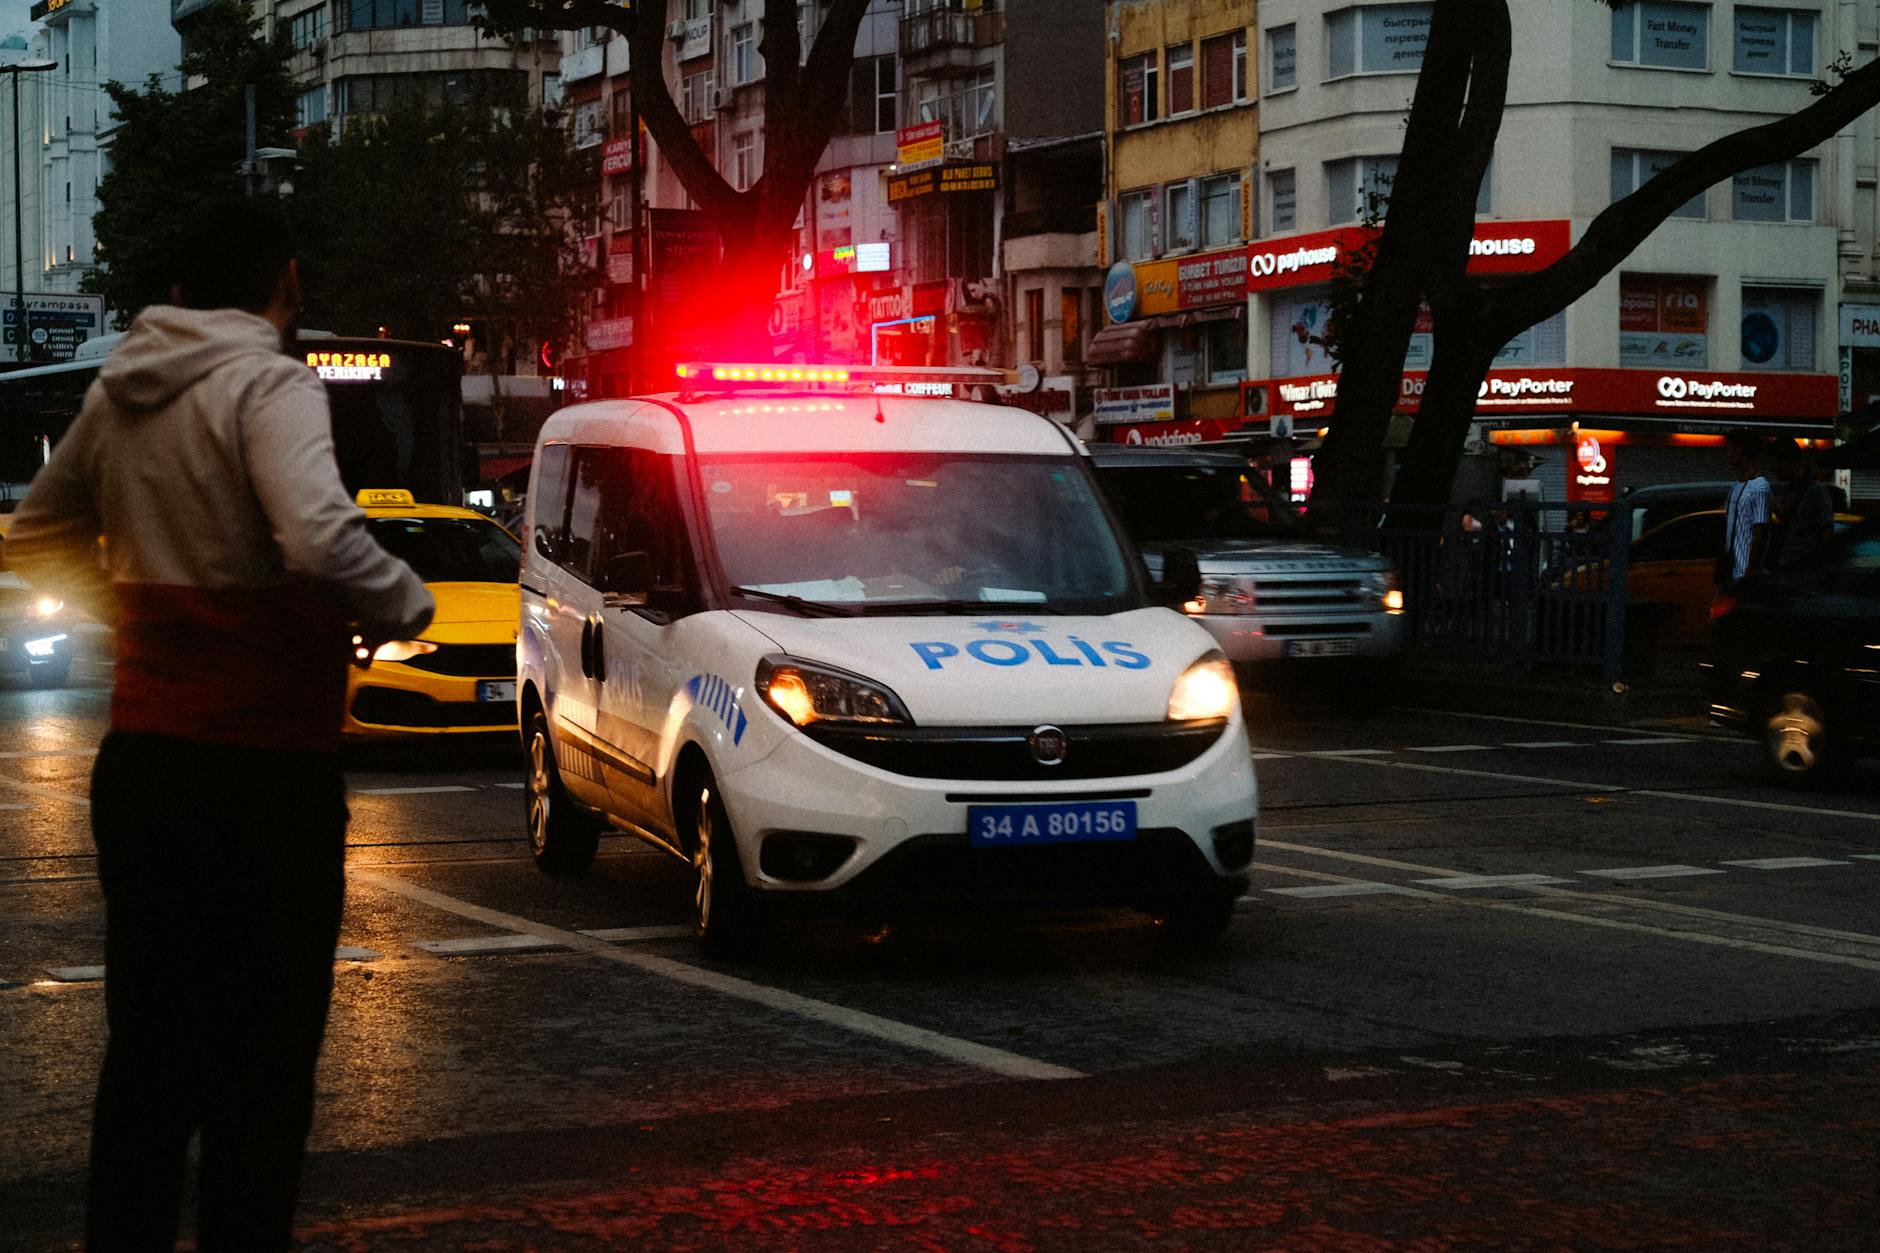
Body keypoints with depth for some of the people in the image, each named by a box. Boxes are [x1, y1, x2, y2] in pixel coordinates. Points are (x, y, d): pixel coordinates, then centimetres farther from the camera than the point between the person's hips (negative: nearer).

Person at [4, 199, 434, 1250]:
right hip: (263, 764, -7)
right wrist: (406, 603, -11)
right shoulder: (268, 385, -12)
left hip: (139, 757, 7)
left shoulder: (119, 394, 12)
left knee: (147, 1044, 15)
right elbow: (321, 541, -28)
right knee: (264, 1055, 1)